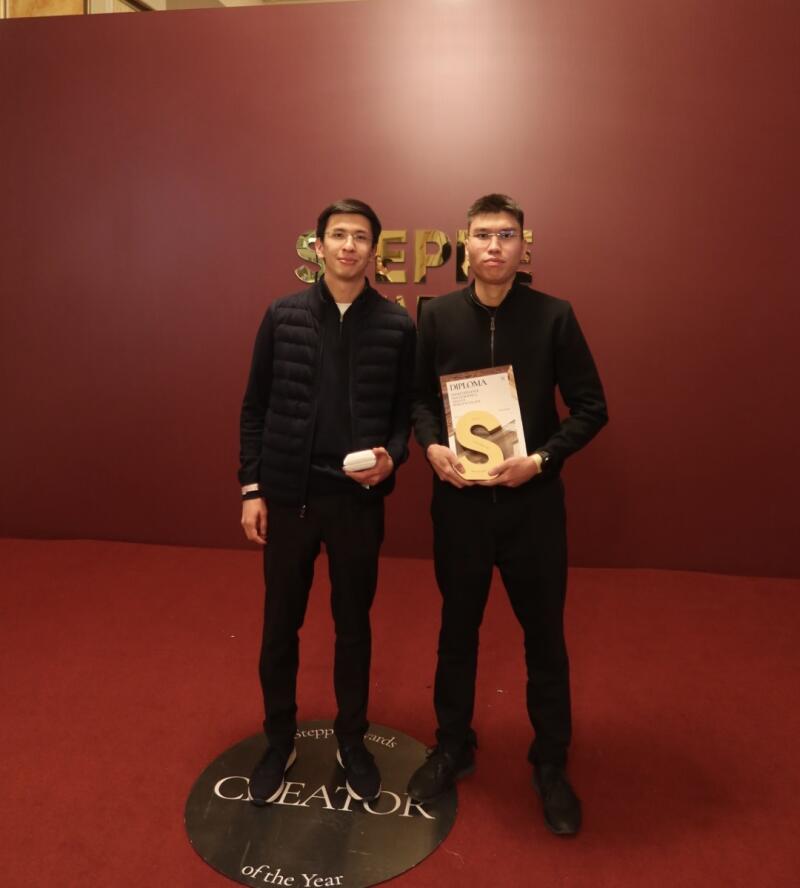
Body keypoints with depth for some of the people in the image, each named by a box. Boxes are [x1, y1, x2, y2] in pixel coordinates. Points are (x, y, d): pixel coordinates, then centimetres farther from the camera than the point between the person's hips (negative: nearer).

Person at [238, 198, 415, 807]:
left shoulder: (398, 326, -1)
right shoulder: (282, 316, 0)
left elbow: (406, 411, 3)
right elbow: (256, 408, 2)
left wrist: (393, 457, -17)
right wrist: (251, 488, -2)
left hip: (358, 499, 0)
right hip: (288, 494, 1)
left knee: (354, 623, 13)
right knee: (281, 623, 12)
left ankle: (352, 740, 34)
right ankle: (279, 741, 33)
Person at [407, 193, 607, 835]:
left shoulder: (554, 317, -6)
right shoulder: (436, 316, 0)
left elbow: (591, 407, -3)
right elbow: (416, 394, 7)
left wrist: (541, 459, -16)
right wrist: (432, 446, -12)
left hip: (532, 500, -1)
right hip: (459, 498, 2)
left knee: (544, 635, 11)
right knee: (458, 627, 16)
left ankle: (551, 764, 33)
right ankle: (453, 747, 38)